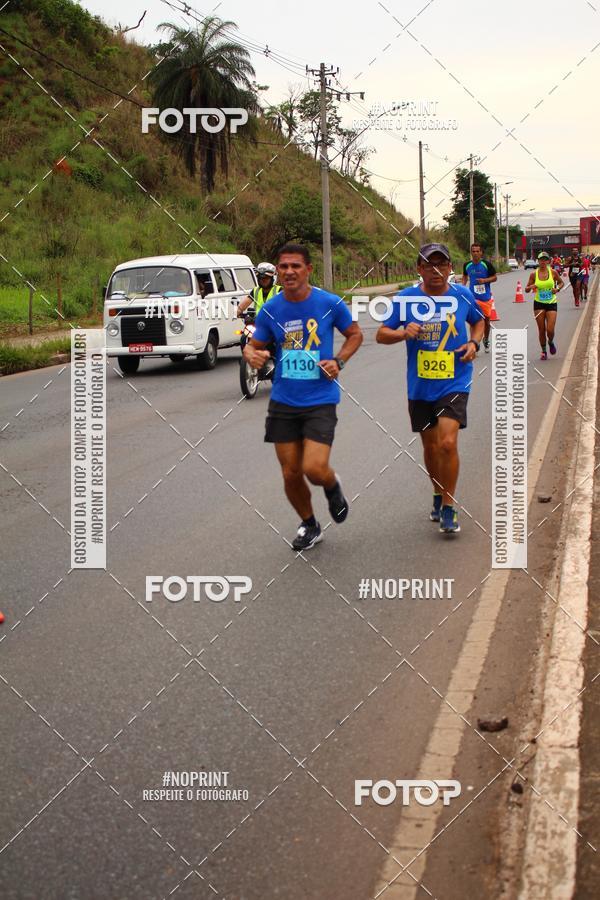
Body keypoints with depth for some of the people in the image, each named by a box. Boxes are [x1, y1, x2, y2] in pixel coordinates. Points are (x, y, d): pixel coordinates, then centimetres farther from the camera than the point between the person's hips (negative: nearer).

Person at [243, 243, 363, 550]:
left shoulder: (330, 303, -7)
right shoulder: (270, 310, -2)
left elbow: (355, 334, 8)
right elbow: (253, 346, 8)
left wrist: (338, 361, -9)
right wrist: (252, 355, -17)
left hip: (320, 400, -3)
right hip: (283, 401, 3)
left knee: (314, 469, -16)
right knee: (291, 474, 7)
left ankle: (333, 487, 21)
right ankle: (309, 526, 32)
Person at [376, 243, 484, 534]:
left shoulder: (463, 295, -2)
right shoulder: (405, 298, -5)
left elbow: (478, 321, 17)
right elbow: (381, 334, -1)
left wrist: (474, 342, -3)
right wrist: (403, 333, -21)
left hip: (454, 384, -2)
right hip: (420, 387, 2)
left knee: (448, 443, -17)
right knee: (430, 446, 15)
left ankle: (449, 509, -3)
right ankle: (438, 496, 40)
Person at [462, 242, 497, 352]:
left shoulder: (487, 264, -7)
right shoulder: (467, 265, 1)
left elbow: (495, 277, 0)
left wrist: (485, 280, -18)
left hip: (486, 297, 0)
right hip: (473, 297, 0)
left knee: (486, 320, 13)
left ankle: (486, 340, 37)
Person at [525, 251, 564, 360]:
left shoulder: (553, 272, -3)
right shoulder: (534, 274, -2)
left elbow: (561, 283, 12)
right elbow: (526, 290, 5)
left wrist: (557, 288, -8)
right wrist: (531, 287, -18)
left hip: (551, 303, 0)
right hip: (539, 304, 1)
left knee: (550, 330, -7)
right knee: (541, 330, 1)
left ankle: (551, 342, 27)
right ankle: (543, 351, 19)